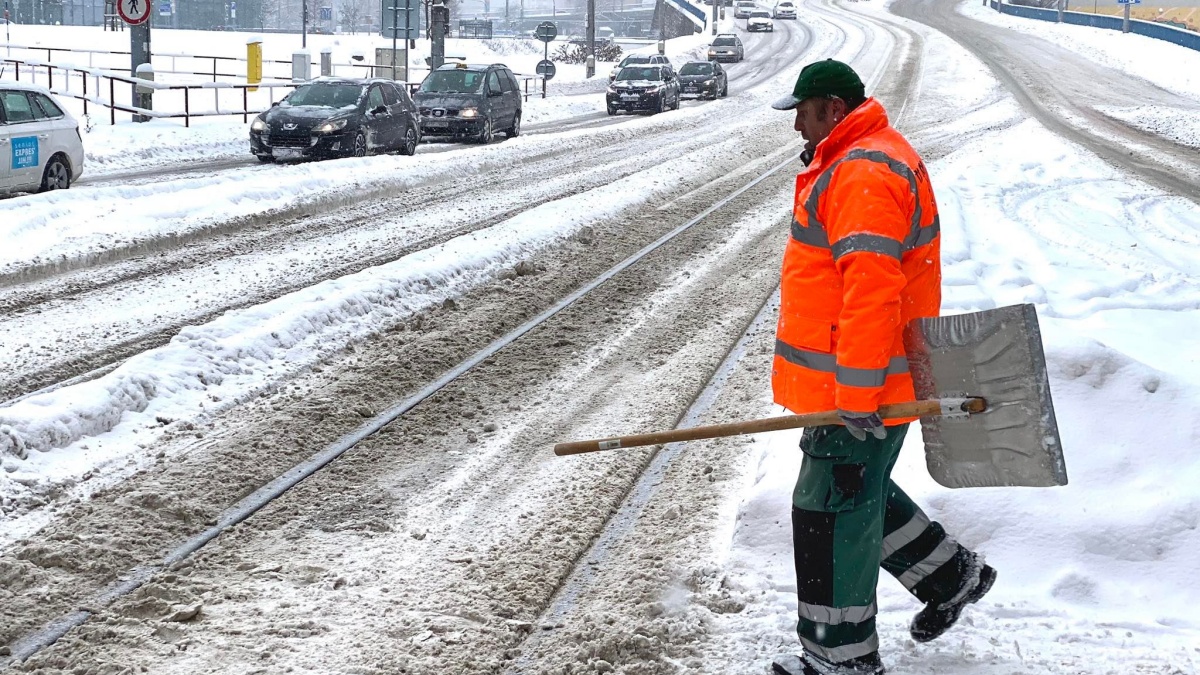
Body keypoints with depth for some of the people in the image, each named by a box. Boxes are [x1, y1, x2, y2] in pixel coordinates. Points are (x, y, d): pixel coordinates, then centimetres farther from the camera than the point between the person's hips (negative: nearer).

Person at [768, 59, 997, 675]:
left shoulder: (864, 175, -21)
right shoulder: (849, 163, 17)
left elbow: (871, 293, -28)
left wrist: (858, 397, -29)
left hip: (857, 390, -11)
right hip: (844, 383, 11)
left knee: (830, 510, -2)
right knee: (858, 494, 22)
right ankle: (950, 575, 34)